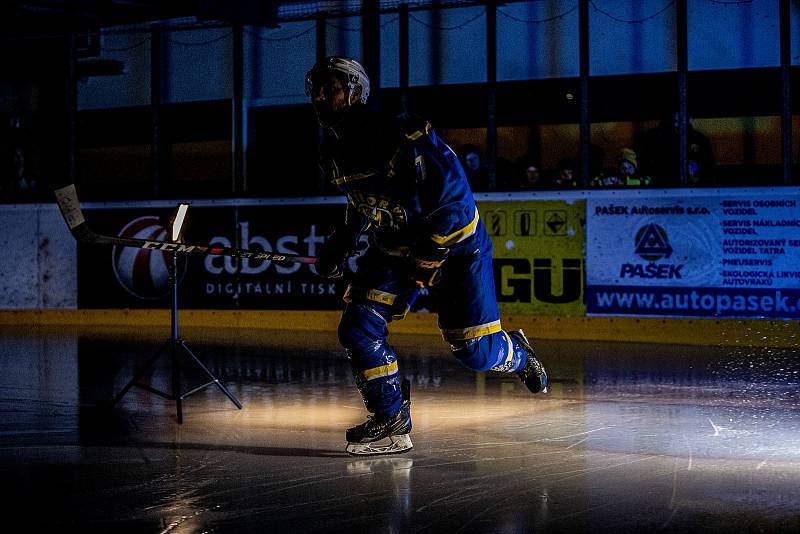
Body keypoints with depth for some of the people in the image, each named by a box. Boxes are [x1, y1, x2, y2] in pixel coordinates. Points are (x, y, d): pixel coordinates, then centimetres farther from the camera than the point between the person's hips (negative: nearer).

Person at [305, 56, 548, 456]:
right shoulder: (333, 152, -2)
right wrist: (341, 243, 10)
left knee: (475, 351, -6)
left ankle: (517, 355, 31)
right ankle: (391, 423, 2)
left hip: (453, 242, -6)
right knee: (357, 328, -11)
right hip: (393, 248, 7)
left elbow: (454, 197, -25)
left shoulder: (403, 136, -27)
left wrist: (428, 259, -23)